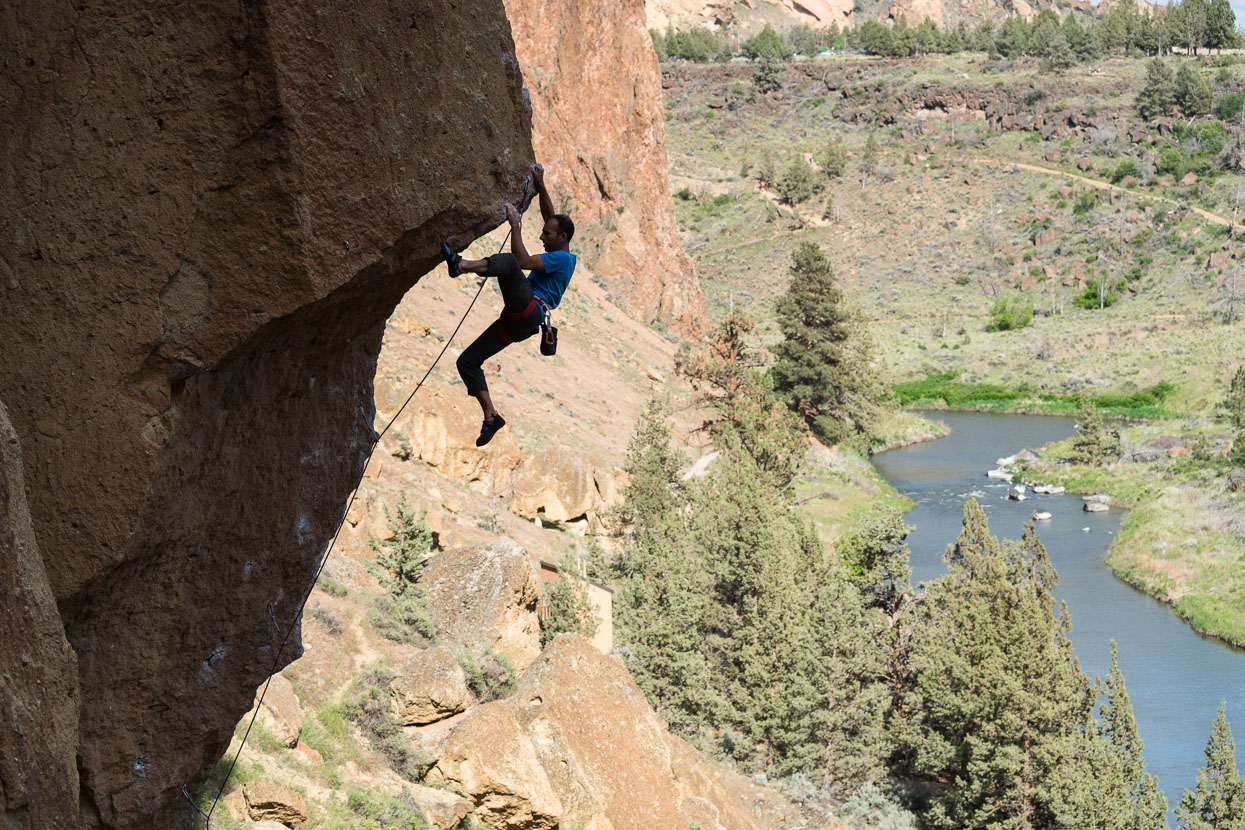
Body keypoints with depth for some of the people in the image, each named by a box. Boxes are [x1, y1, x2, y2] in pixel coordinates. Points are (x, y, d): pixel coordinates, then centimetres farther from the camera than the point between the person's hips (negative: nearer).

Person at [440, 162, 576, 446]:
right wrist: (540, 185, 28)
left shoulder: (562, 258, -4)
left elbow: (523, 261, -17)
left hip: (530, 311, -10)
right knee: (467, 361, 3)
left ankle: (461, 265, -55)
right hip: (516, 322, 10)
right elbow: (550, 215, 35)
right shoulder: (558, 255, 26)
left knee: (509, 262, -29)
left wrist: (516, 226, -14)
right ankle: (491, 416, 0)